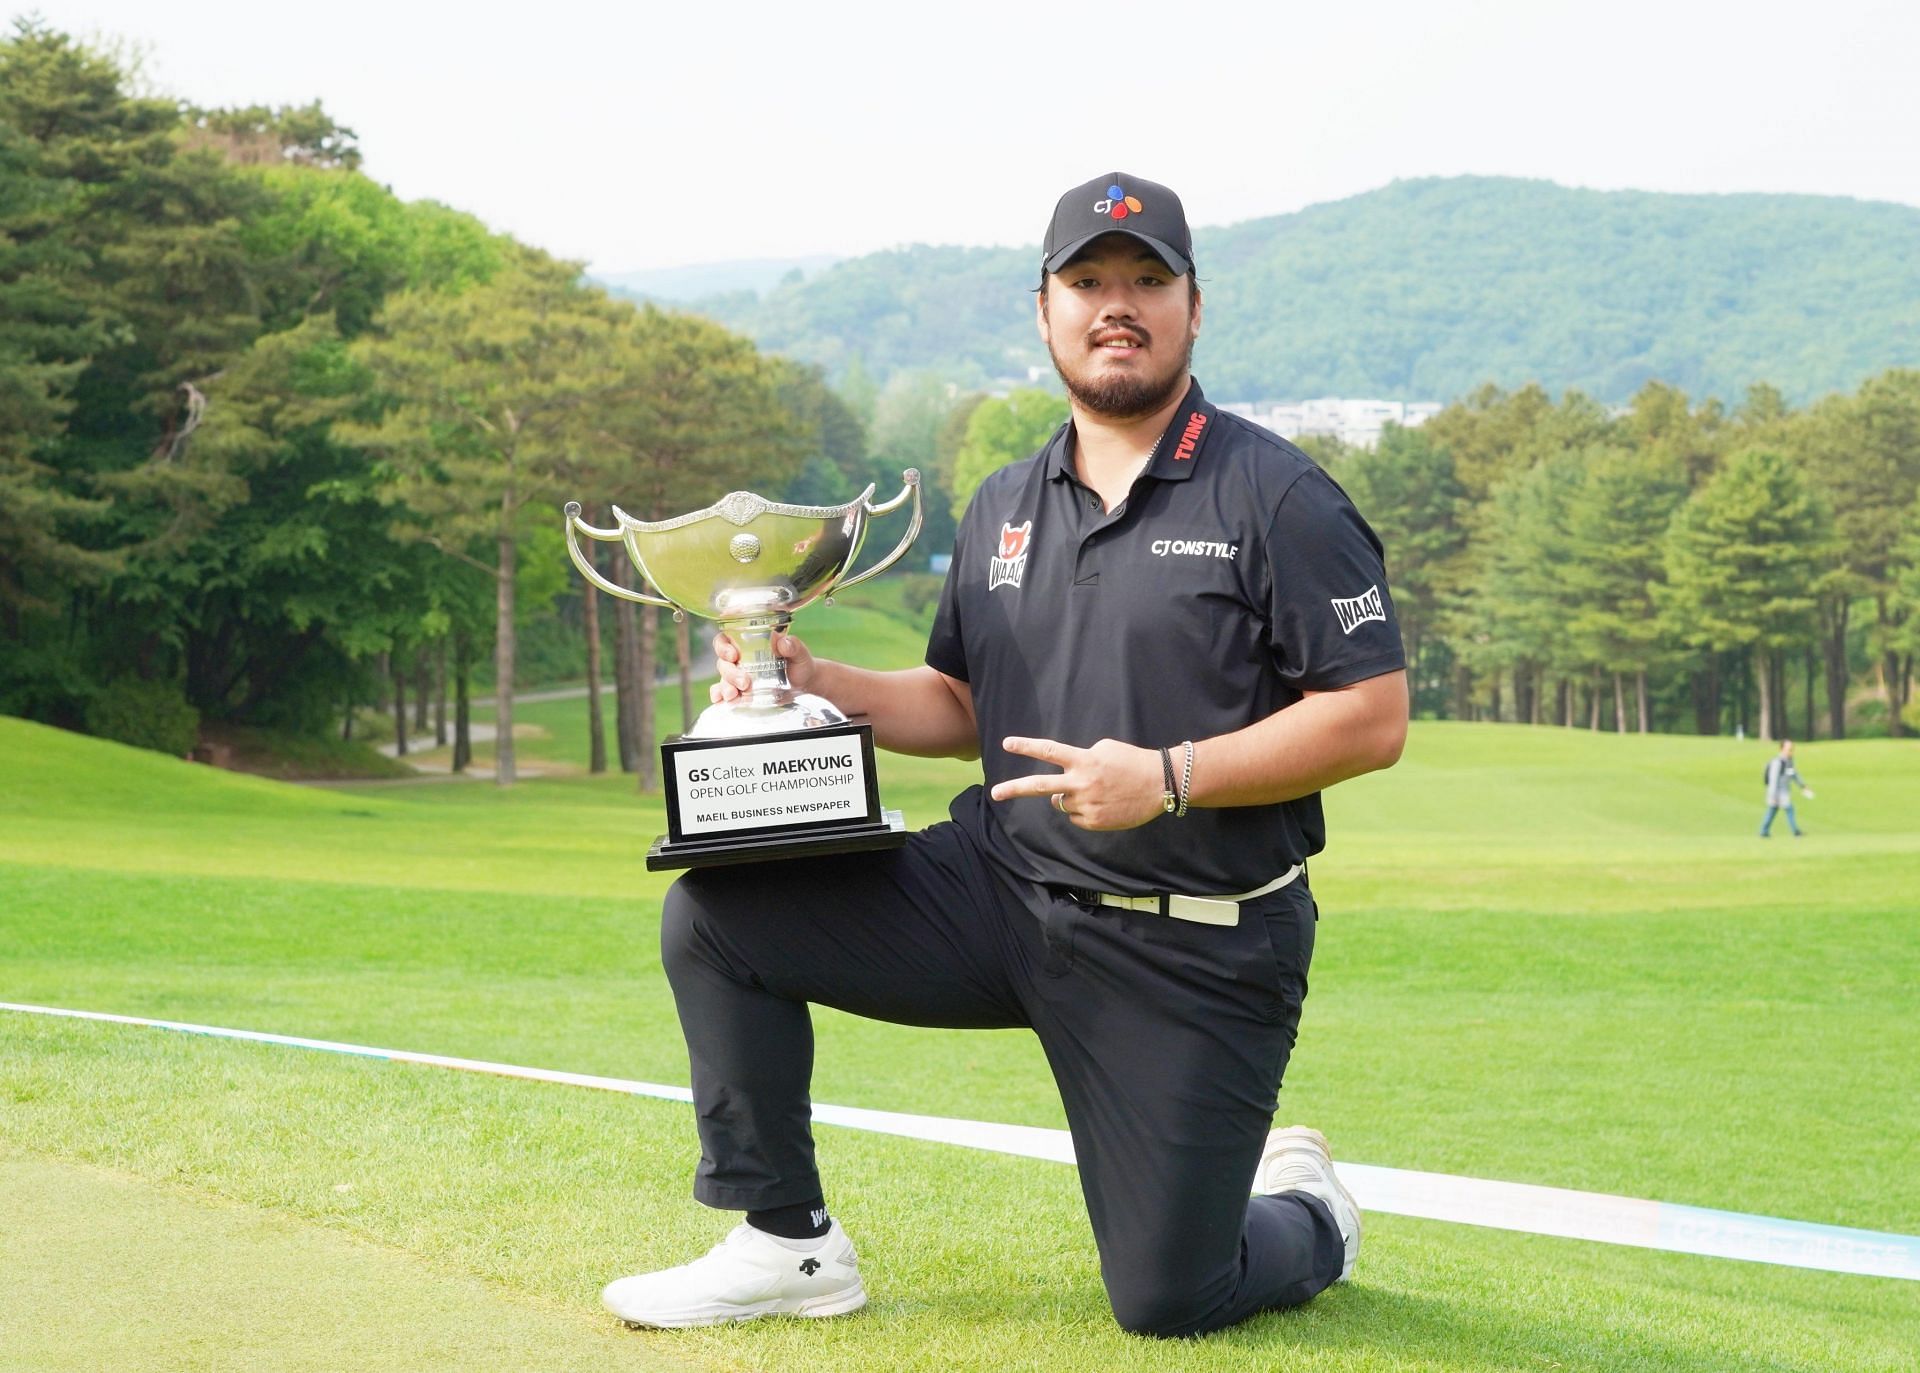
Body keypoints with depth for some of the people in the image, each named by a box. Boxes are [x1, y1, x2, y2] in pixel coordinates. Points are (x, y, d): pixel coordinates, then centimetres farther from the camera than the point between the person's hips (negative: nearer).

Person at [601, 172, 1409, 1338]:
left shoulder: (1277, 498, -8)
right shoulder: (1006, 508, 12)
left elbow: (1374, 719, -13)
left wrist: (1169, 778, -22)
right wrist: (812, 681, 2)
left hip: (1196, 952, -5)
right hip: (1000, 891, 6)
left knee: (1167, 1301, -5)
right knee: (715, 914, -8)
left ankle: (1304, 1216, 32)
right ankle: (790, 1244, 4)